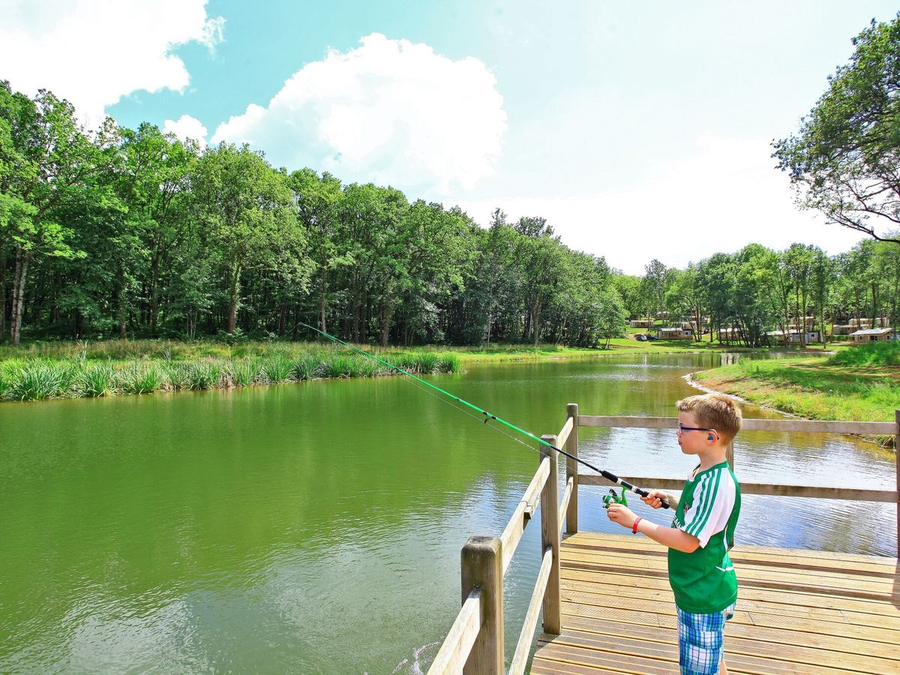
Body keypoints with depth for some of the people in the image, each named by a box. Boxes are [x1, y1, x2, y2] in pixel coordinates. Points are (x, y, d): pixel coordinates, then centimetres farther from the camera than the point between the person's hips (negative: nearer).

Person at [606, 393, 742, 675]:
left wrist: (636, 522, -25)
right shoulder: (703, 472, 3)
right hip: (699, 586, 9)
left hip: (704, 594, -9)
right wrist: (669, 500, 3)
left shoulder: (717, 483, -28)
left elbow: (688, 542, -28)